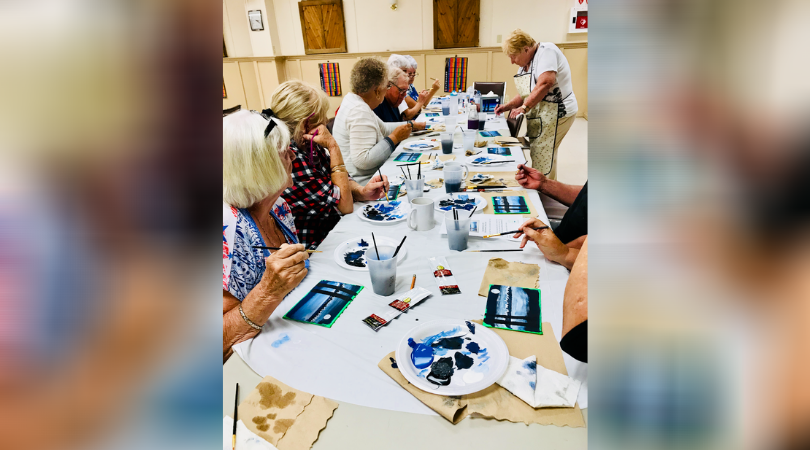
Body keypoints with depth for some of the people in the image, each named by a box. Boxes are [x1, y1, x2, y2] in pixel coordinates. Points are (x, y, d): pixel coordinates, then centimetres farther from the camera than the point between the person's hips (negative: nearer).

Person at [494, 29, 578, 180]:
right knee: (537, 156, 12)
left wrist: (524, 107, -26)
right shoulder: (526, 64, 13)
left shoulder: (546, 50, -14)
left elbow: (545, 83, -29)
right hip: (539, 116, 10)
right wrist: (508, 106, 4)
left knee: (541, 160, -8)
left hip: (556, 114, -10)